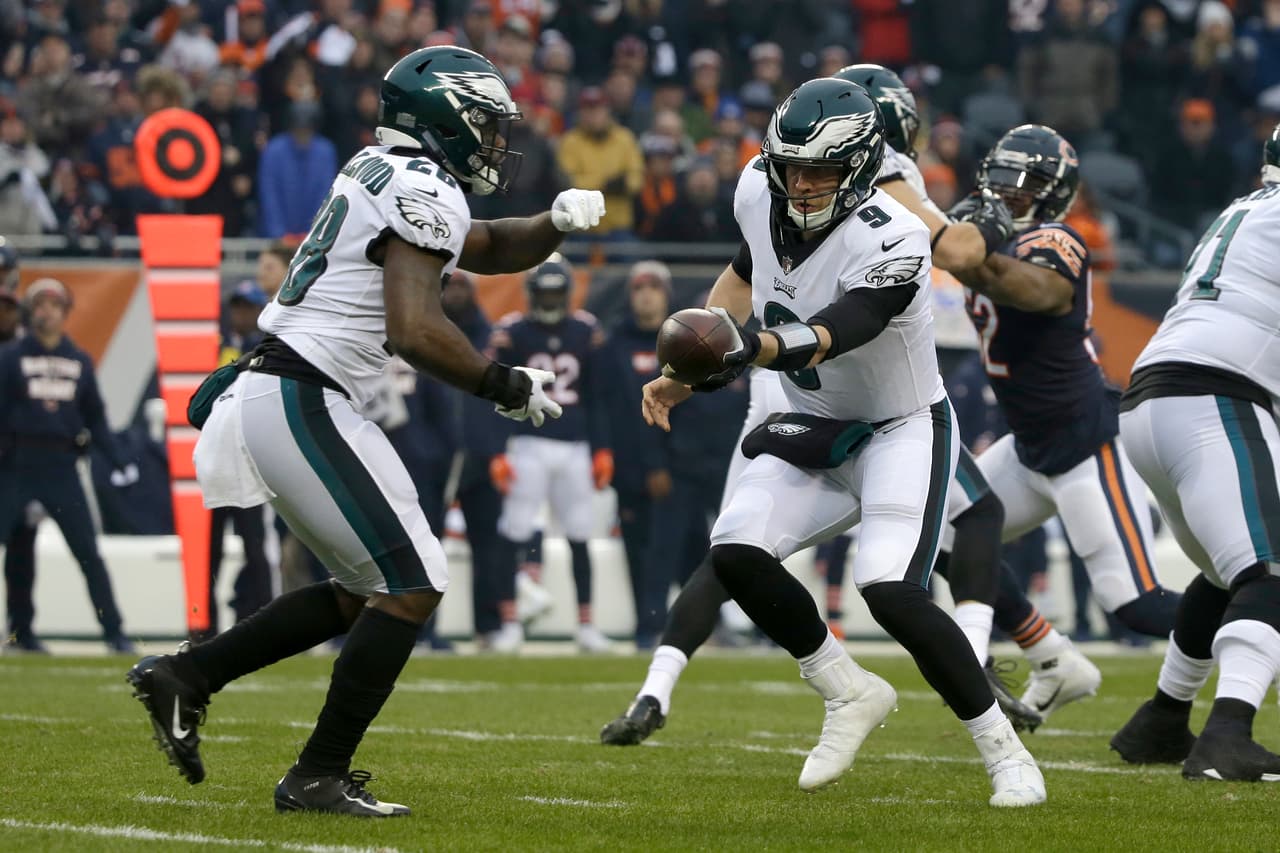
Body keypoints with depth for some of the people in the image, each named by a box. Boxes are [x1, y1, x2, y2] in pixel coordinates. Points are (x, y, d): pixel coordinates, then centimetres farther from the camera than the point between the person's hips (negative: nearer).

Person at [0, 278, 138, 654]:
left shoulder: (80, 361, 11)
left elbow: (95, 418, 13)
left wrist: (117, 459, 2)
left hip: (61, 466, 2)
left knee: (88, 552, 1)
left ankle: (114, 632, 4)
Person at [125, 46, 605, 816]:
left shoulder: (385, 178, 19)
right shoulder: (423, 194, -12)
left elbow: (490, 249, 32)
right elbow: (414, 331, -23)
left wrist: (556, 222, 13)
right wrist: (505, 386, -12)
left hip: (269, 397, 10)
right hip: (304, 401, -10)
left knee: (365, 590, 18)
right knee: (412, 585, -6)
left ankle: (186, 676, 16)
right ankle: (318, 777, -6)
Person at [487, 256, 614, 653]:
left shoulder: (586, 333, 7)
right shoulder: (511, 334, -3)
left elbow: (596, 399, 12)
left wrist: (601, 451, 7)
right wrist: (497, 454, -8)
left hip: (574, 448, 3)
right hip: (529, 445, -3)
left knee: (580, 536, 7)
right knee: (513, 534, -6)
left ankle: (586, 625, 14)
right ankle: (510, 624, 1)